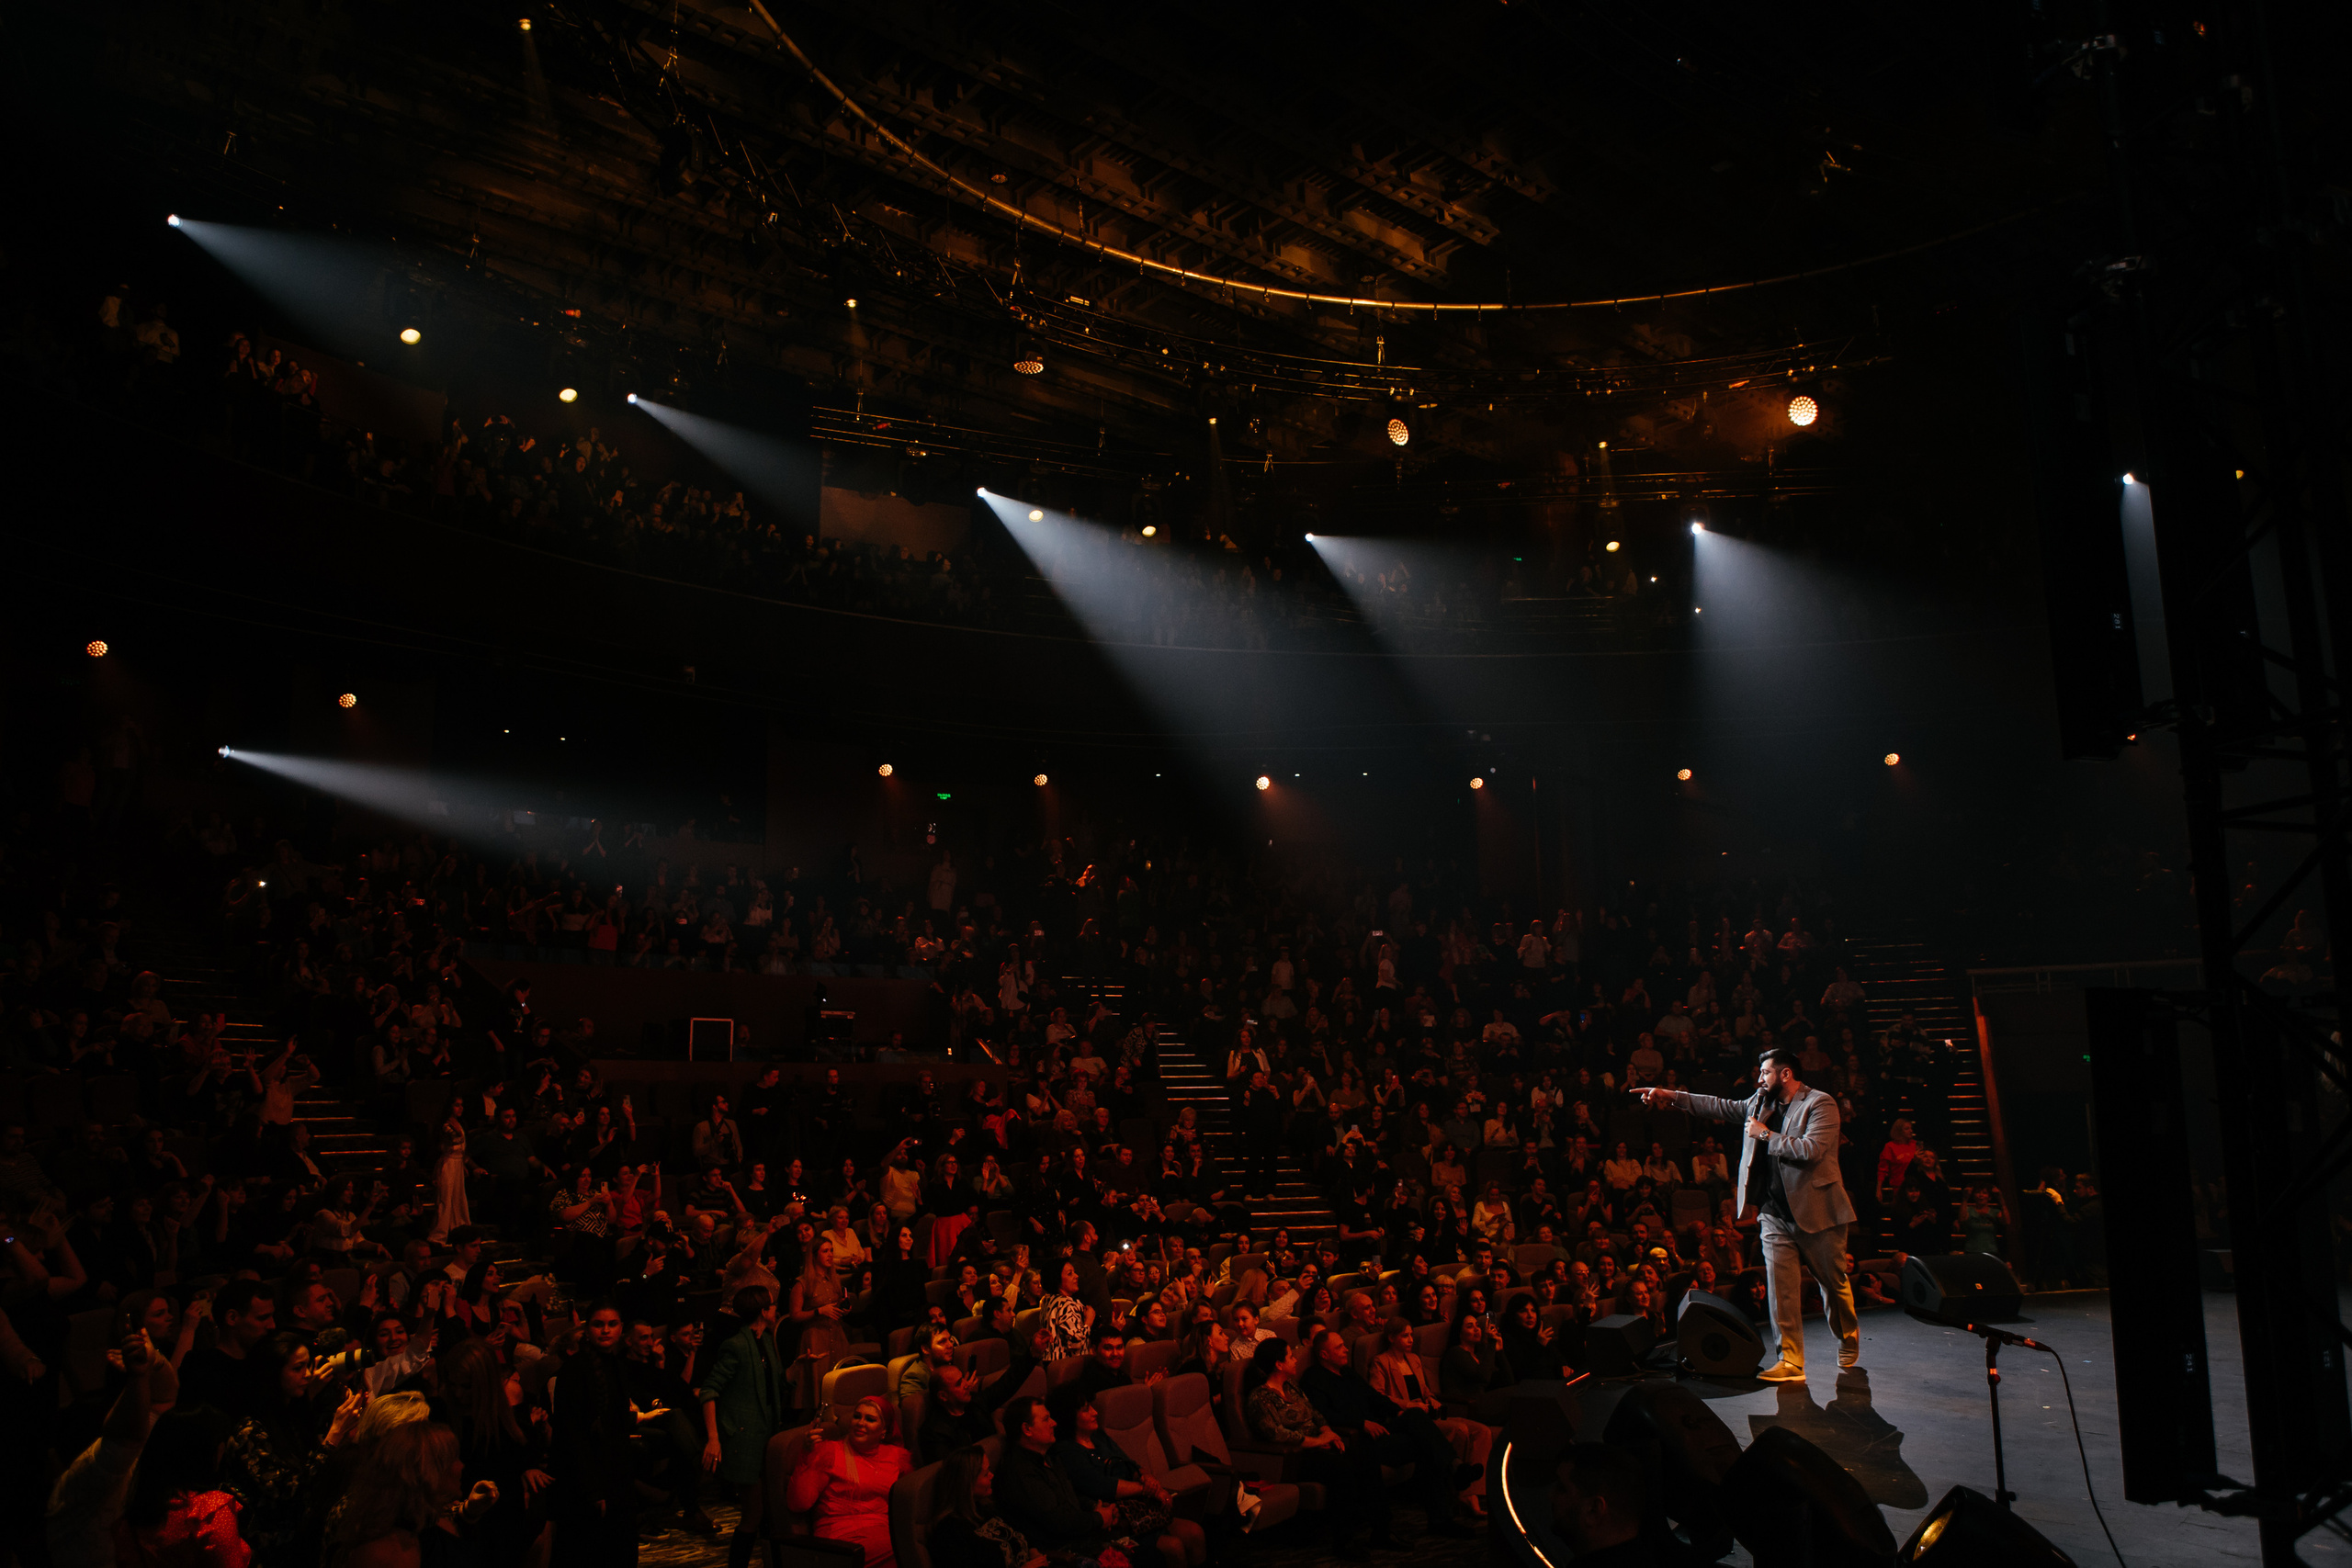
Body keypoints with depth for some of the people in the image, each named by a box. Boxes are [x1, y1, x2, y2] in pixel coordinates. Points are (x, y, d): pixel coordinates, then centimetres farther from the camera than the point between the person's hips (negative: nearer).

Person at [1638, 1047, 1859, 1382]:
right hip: (1775, 1213, 5)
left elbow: (1812, 1150, -23)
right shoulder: (1762, 1103, 10)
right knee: (1781, 1287, -4)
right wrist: (1670, 1096, 6)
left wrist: (1766, 1135, -16)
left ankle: (1848, 1339, 39)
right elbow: (1720, 1108, 13)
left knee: (1834, 1282, 12)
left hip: (1816, 1210, -5)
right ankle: (1790, 1361, -2)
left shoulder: (1820, 1104, -10)